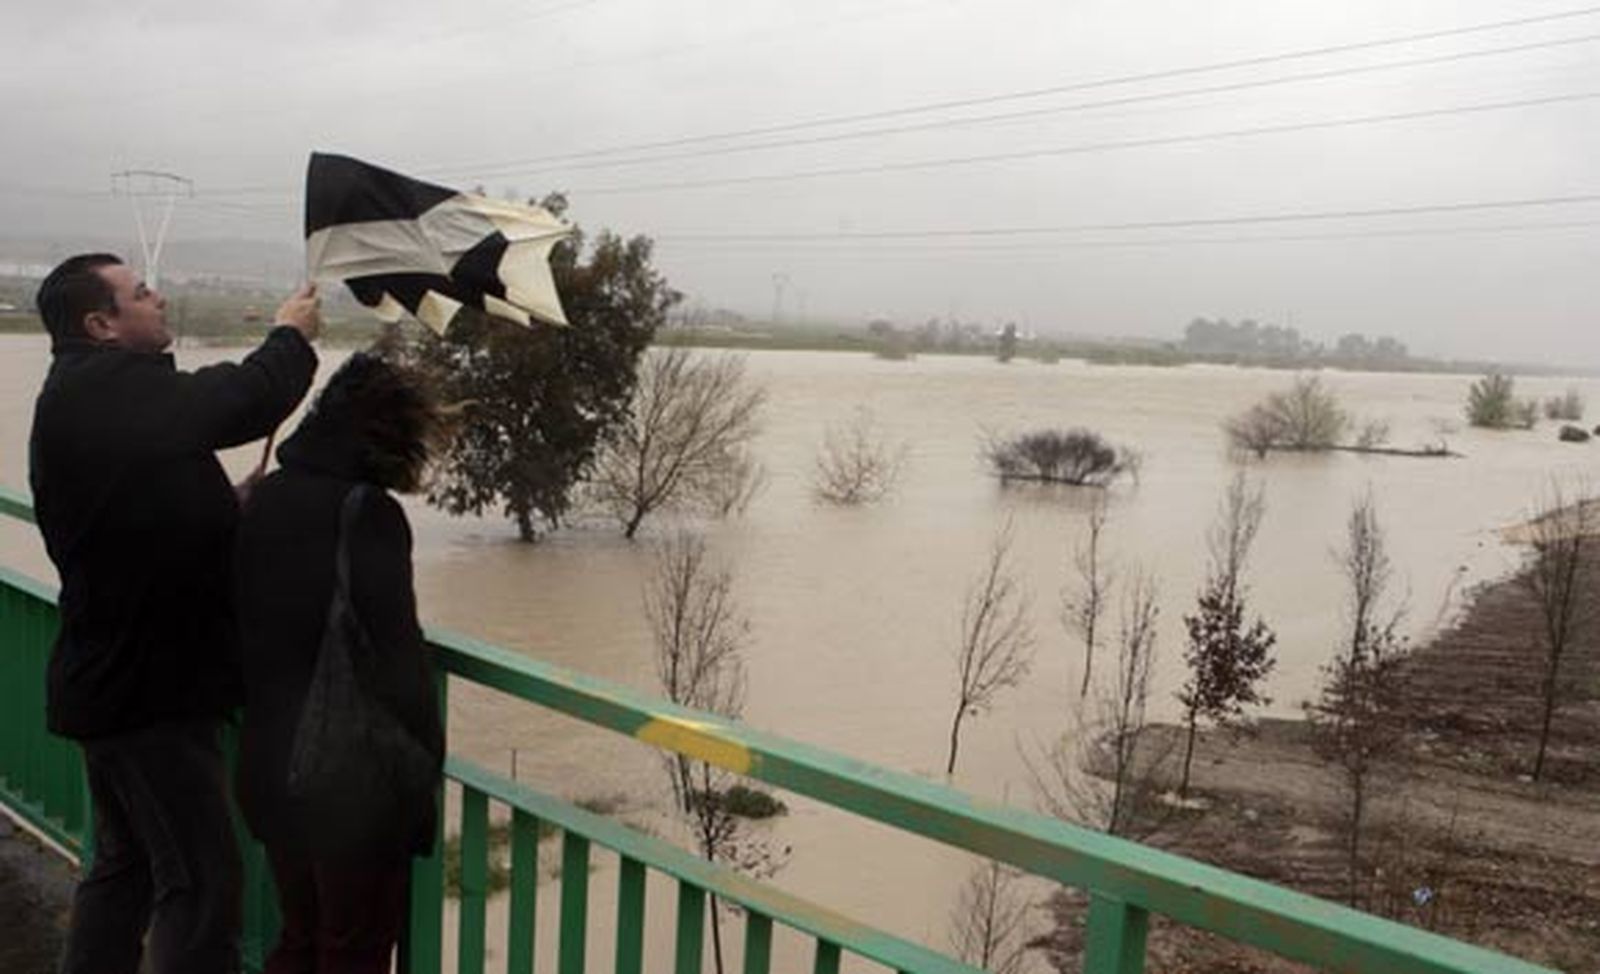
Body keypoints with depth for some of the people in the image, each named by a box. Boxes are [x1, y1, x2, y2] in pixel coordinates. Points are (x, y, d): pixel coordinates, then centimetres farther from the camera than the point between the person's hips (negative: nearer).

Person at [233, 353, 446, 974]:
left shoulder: (264, 500, 3)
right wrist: (423, 773, -13)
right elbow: (396, 661, -21)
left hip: (272, 773, 7)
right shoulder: (366, 513, -20)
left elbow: (251, 632, 11)